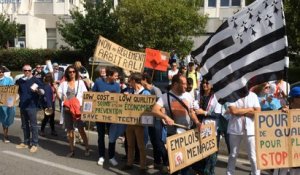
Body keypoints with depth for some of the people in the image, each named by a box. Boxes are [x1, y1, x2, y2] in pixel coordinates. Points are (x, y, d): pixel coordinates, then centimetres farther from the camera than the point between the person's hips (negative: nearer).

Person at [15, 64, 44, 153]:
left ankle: (34, 144, 3)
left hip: (32, 106, -6)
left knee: (33, 125, -2)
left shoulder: (35, 80, -5)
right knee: (24, 125, 14)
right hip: (22, 106, 6)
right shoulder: (19, 81, 11)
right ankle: (26, 142, 24)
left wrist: (37, 90, -31)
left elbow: (42, 92, -10)